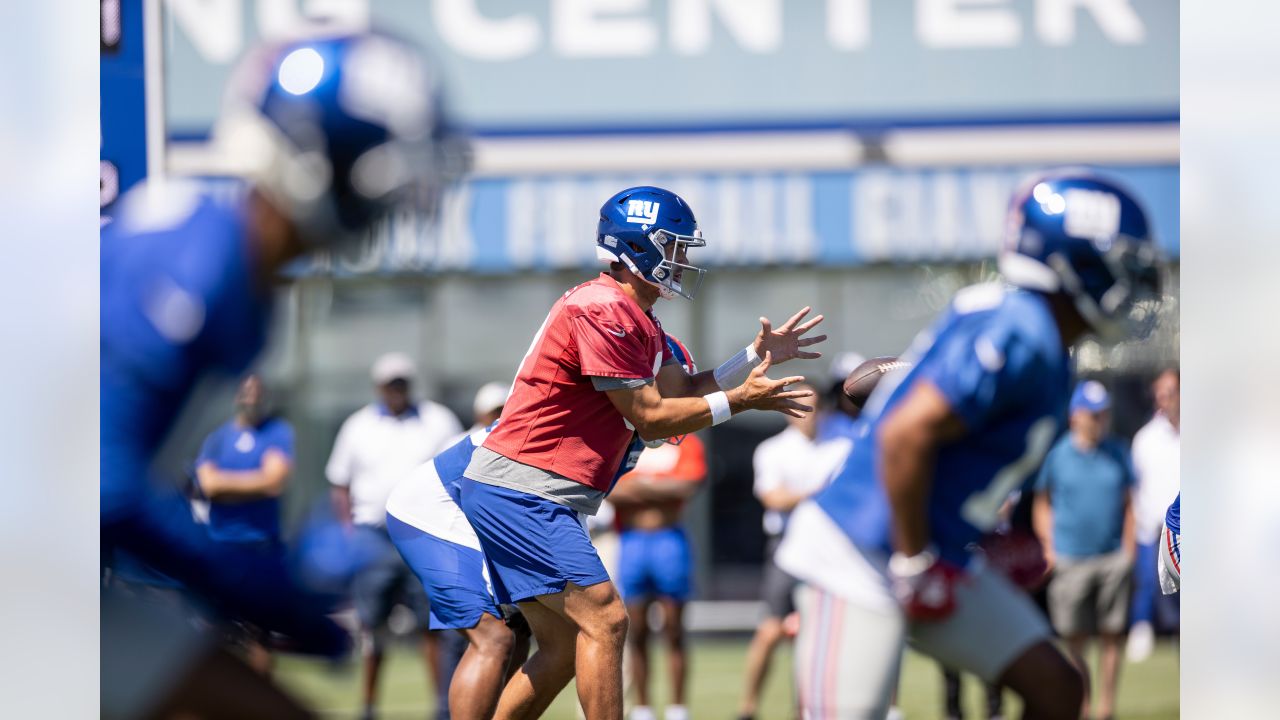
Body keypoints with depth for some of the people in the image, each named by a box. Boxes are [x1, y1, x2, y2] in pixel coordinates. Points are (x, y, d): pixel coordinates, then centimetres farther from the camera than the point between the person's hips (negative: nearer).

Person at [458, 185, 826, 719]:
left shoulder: (638, 319, 17)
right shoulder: (604, 310, -16)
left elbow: (682, 393, 16)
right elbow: (649, 418, -15)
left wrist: (757, 356, 11)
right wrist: (739, 400, -11)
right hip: (521, 490, -11)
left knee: (563, 646, 12)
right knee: (604, 619, -14)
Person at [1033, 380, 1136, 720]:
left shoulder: (1118, 453, 9)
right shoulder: (1057, 454, 3)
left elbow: (1129, 505, 13)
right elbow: (1042, 503, 10)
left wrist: (1128, 553, 6)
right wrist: (1050, 548, 0)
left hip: (1113, 560, 2)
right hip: (1071, 561, -2)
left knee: (1111, 637, 1)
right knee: (1074, 641, -1)